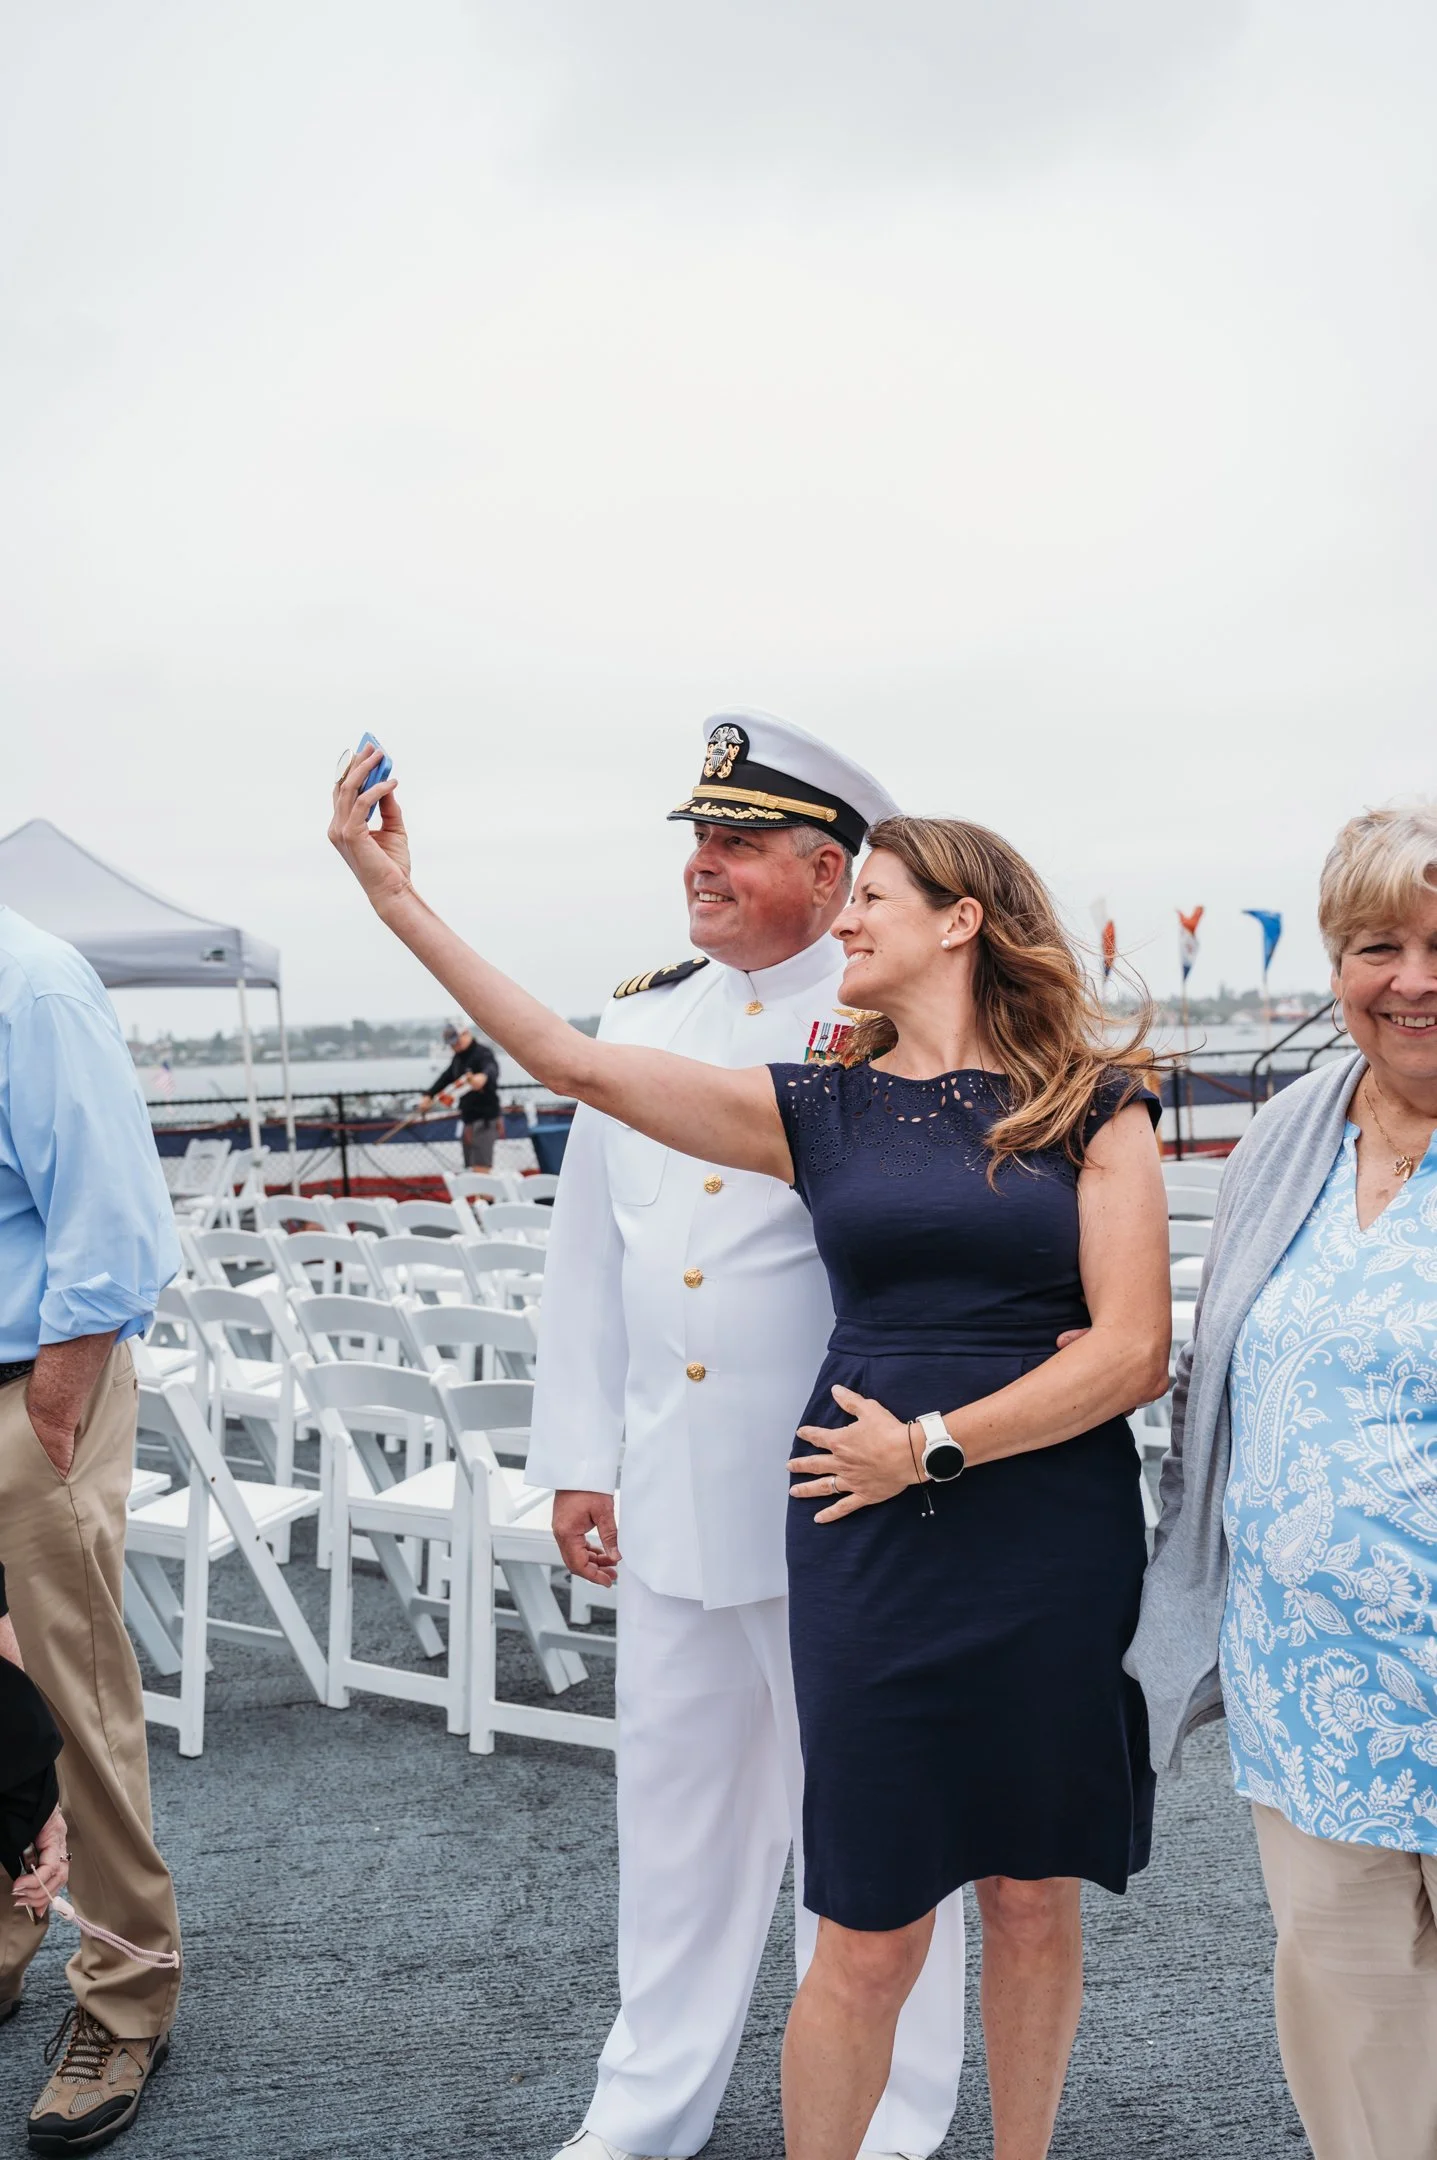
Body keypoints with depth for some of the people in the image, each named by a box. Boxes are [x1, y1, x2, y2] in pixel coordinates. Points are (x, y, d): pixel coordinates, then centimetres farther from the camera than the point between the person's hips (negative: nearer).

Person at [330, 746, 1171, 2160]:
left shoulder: (1089, 1105, 0)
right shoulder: (821, 1111, 4)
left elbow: (1132, 1351, -7)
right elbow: (578, 1065, -3)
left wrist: (930, 1444, -10)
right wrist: (398, 898, -6)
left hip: (1056, 1550, 0)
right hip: (873, 1549, 1)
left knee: (1035, 1898, 15)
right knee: (869, 1940, 7)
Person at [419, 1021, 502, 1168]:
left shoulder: (482, 1053, -15)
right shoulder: (458, 1058, 12)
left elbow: (492, 1068, -37)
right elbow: (446, 1077, 29)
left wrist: (483, 1076, -59)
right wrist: (429, 1095, 29)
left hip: (484, 1118, -9)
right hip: (467, 1117, 9)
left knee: (481, 1167, -18)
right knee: (470, 1168, 12)